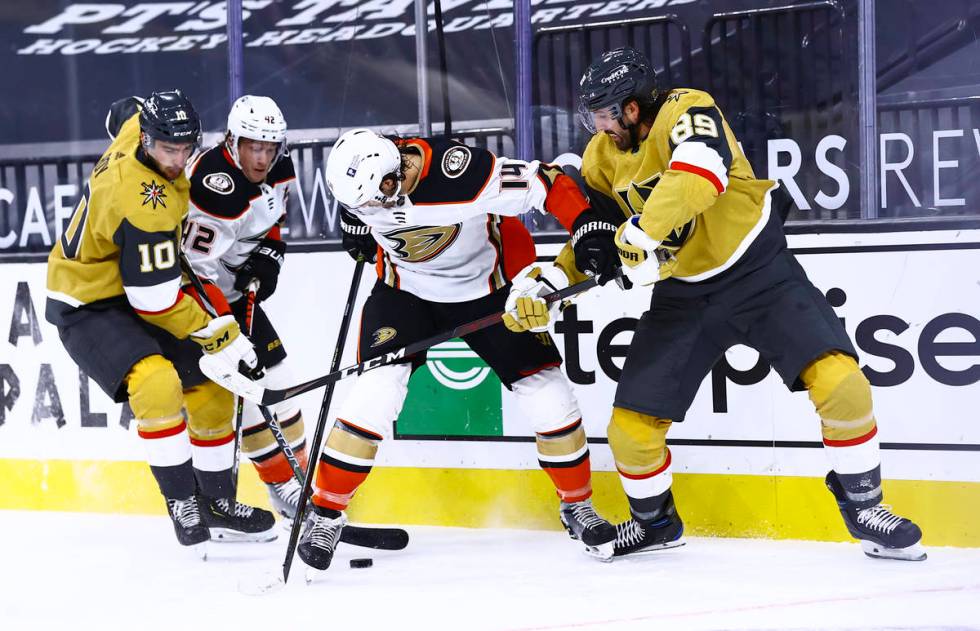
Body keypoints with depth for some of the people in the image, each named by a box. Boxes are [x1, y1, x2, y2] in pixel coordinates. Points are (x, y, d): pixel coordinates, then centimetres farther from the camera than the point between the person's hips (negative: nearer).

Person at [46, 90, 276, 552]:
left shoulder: (138, 123, -9)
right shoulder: (144, 202, -33)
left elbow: (124, 112, 19)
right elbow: (155, 298, -30)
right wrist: (220, 336, -21)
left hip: (130, 293, 10)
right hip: (88, 308, -10)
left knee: (209, 388, 11)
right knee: (156, 383, -32)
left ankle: (218, 503, 23)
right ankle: (184, 508, -24)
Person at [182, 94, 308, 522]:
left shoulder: (277, 168, -6)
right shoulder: (216, 186, -32)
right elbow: (194, 266, -33)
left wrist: (269, 254, -2)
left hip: (236, 282, 8)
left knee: (272, 367, 8)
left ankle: (300, 471, 21)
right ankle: (282, 485, -3)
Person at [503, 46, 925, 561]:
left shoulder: (687, 110, -21)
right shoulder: (601, 158, 0)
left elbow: (699, 174, -41)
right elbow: (593, 236, 9)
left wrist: (644, 230, -47)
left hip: (758, 271, -5)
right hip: (682, 295, 5)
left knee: (839, 382, -22)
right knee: (630, 426, -2)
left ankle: (862, 505, 0)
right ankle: (654, 520, 28)